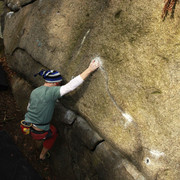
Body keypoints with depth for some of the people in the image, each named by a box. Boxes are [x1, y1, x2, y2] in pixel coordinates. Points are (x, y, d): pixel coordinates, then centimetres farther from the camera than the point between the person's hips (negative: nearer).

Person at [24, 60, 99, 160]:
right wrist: (89, 69, -28)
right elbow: (71, 85, -29)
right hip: (39, 133, -6)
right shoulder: (52, 91, -22)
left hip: (27, 128, 6)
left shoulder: (34, 91, 0)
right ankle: (43, 155, 44)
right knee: (54, 133, 28)